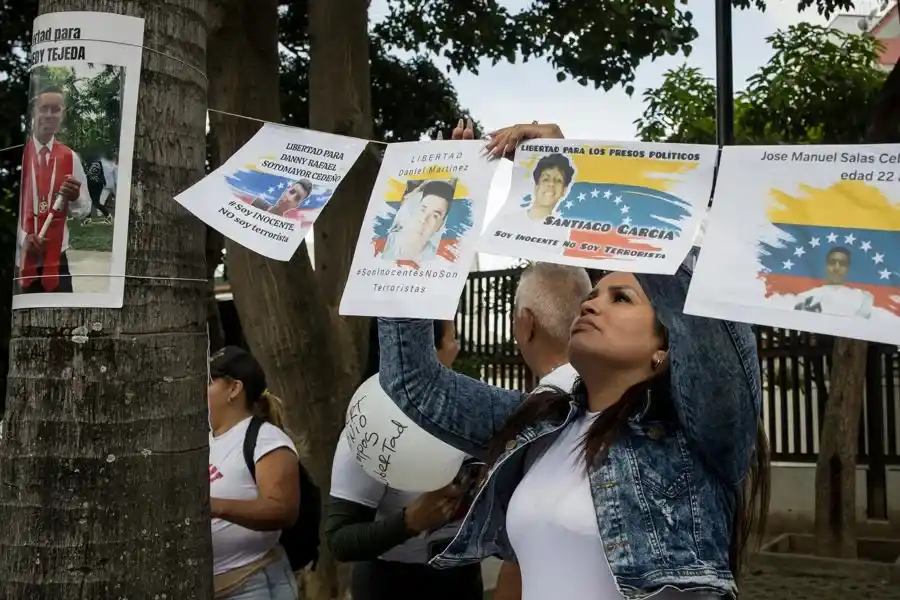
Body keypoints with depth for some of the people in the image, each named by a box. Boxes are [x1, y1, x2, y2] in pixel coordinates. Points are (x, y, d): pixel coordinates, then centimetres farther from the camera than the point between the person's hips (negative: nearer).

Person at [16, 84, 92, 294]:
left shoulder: (70, 158, 5)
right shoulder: (18, 153, 0)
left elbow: (84, 210, 4)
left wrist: (74, 198, -18)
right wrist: (23, 238, -18)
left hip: (56, 258, 1)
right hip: (20, 257, -1)